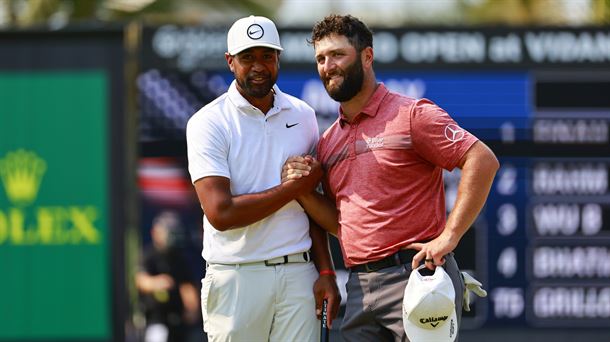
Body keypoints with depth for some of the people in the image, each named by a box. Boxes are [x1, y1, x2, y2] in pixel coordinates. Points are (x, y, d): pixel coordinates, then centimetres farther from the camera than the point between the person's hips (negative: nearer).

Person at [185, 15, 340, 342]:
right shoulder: (209, 122, -5)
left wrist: (325, 271, 5)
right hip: (236, 277, -3)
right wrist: (295, 187, -8)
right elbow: (221, 213, -15)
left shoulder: (302, 116, 12)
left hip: (298, 274, 3)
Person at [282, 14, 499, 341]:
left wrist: (448, 237, -17)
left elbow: (482, 161, -13)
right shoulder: (329, 141, 18)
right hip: (359, 288, 7)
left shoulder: (410, 115, -4)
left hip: (414, 276, -7)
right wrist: (303, 192, 4)